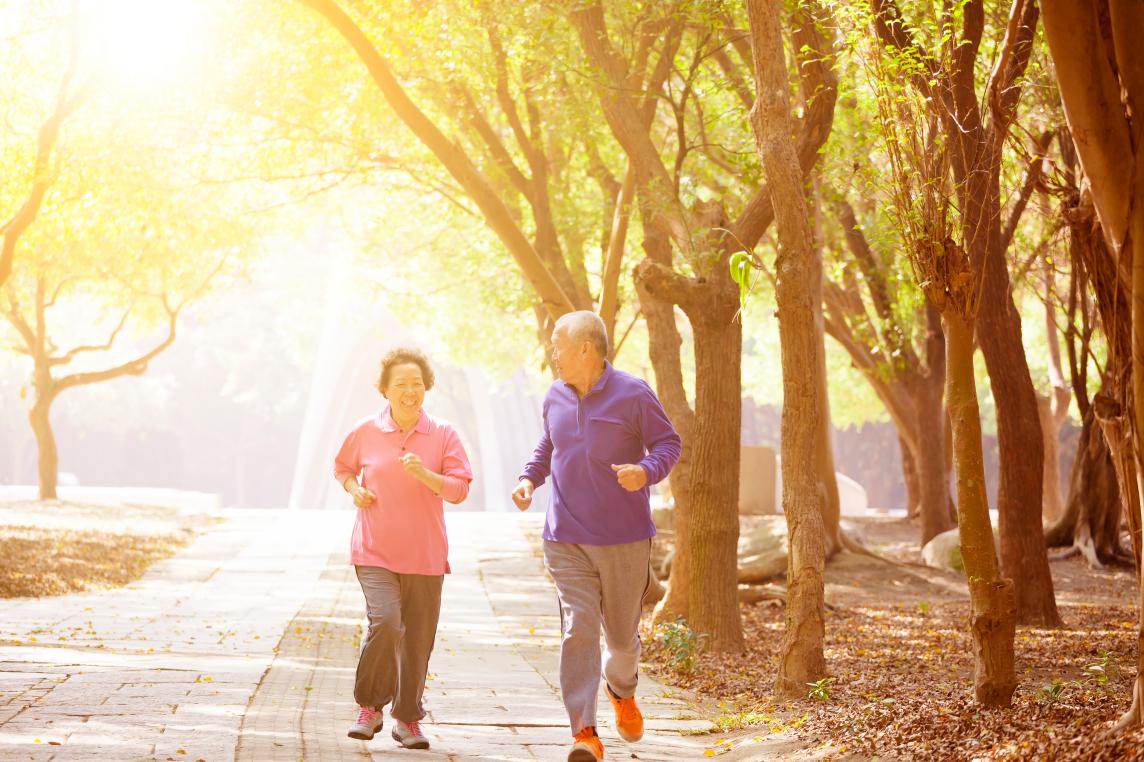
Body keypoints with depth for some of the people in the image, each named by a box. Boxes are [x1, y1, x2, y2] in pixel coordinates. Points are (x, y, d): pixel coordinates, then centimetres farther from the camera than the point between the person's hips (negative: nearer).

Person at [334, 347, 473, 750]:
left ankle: (408, 719, 22)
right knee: (384, 623, -19)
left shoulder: (443, 434, 0)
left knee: (418, 639, 5)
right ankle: (369, 706, 2)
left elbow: (459, 489, -3)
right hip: (375, 552, -1)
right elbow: (342, 467, 20)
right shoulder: (366, 432, 2)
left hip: (424, 555, 1)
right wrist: (354, 489, -1)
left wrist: (424, 474, -19)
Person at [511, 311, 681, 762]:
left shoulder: (633, 394, -9)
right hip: (566, 539, 2)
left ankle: (622, 691, 45)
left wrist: (646, 471, -24)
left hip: (625, 539, -2)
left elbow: (668, 443, -4)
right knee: (577, 630, -11)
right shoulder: (555, 397, 6)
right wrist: (529, 478, 5)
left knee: (622, 633, 11)